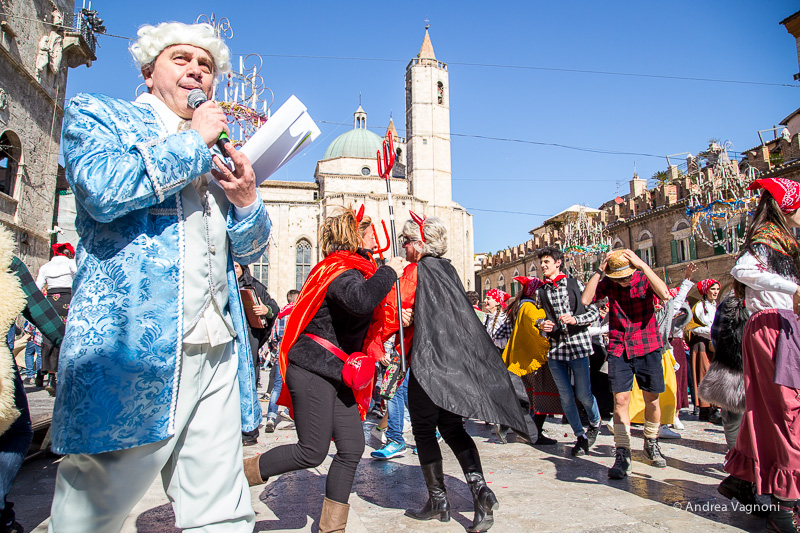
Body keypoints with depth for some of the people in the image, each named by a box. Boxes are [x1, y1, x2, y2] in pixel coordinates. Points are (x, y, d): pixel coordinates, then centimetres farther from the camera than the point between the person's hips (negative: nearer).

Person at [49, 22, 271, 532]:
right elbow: (103, 190, -15)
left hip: (217, 355, 5)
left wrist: (245, 198, 1)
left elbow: (250, 248, 22)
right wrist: (194, 140, -3)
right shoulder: (96, 114, 8)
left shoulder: (219, 155, 23)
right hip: (131, 352, -5)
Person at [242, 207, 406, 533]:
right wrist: (388, 271, -24)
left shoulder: (351, 269, 18)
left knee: (351, 448, 6)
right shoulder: (342, 270, -15)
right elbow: (360, 301, -38)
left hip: (336, 372, 10)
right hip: (313, 370, -10)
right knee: (313, 452, -4)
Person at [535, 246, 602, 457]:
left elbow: (595, 312, 1)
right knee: (566, 396, 5)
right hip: (555, 348, 3)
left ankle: (595, 422, 32)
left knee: (583, 394, 1)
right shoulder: (540, 291, 9)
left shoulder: (575, 284, 2)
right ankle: (580, 436, 22)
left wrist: (575, 319, -16)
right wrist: (541, 324, -5)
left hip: (577, 345, -3)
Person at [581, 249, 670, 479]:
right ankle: (622, 455, 0)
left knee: (652, 400, 10)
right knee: (620, 400, -7)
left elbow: (665, 294, -26)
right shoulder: (608, 283, -2)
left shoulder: (644, 278, -6)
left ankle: (651, 444, 34)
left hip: (648, 348, 0)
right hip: (618, 349, 0)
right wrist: (599, 271, -18)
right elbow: (585, 299, -15)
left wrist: (642, 265, -26)